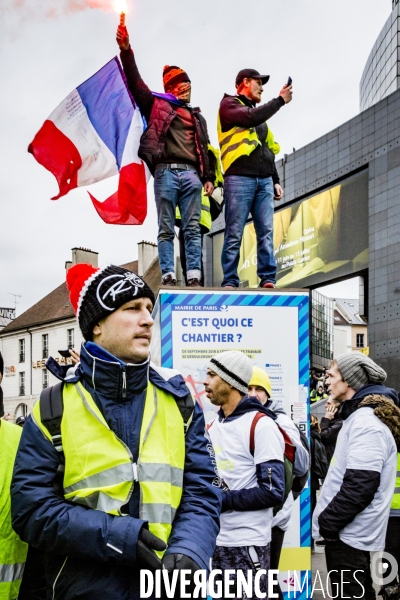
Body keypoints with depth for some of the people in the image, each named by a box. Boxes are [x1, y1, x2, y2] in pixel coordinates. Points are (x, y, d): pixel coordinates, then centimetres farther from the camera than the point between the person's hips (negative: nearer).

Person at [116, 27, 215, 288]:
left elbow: (206, 149, 22)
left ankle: (194, 277, -8)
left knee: (193, 228, -4)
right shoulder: (157, 105, 18)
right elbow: (135, 83, 8)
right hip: (165, 171, -3)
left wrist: (208, 177, 10)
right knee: (166, 229, -4)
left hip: (191, 173, 3)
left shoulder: (197, 117, 27)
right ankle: (168, 276, -7)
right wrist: (126, 51, -2)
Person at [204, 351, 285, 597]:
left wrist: (221, 500, -17)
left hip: (246, 544, -7)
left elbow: (273, 492, -18)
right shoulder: (212, 426, 12)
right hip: (214, 540, 8)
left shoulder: (261, 425, -12)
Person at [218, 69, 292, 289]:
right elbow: (251, 118, -13)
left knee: (266, 232, -3)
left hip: (264, 181, 6)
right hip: (239, 178, -6)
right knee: (234, 234, -7)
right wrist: (280, 100, -3)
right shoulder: (229, 104, 7)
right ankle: (230, 281, -5)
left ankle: (268, 279, -4)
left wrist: (275, 180, 17)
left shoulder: (260, 112, 28)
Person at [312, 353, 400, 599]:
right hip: (349, 531, 10)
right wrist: (329, 521, 16)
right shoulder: (360, 416, 13)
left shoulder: (367, 422, -20)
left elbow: (359, 486, -26)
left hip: (348, 534, -10)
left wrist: (328, 522, -16)